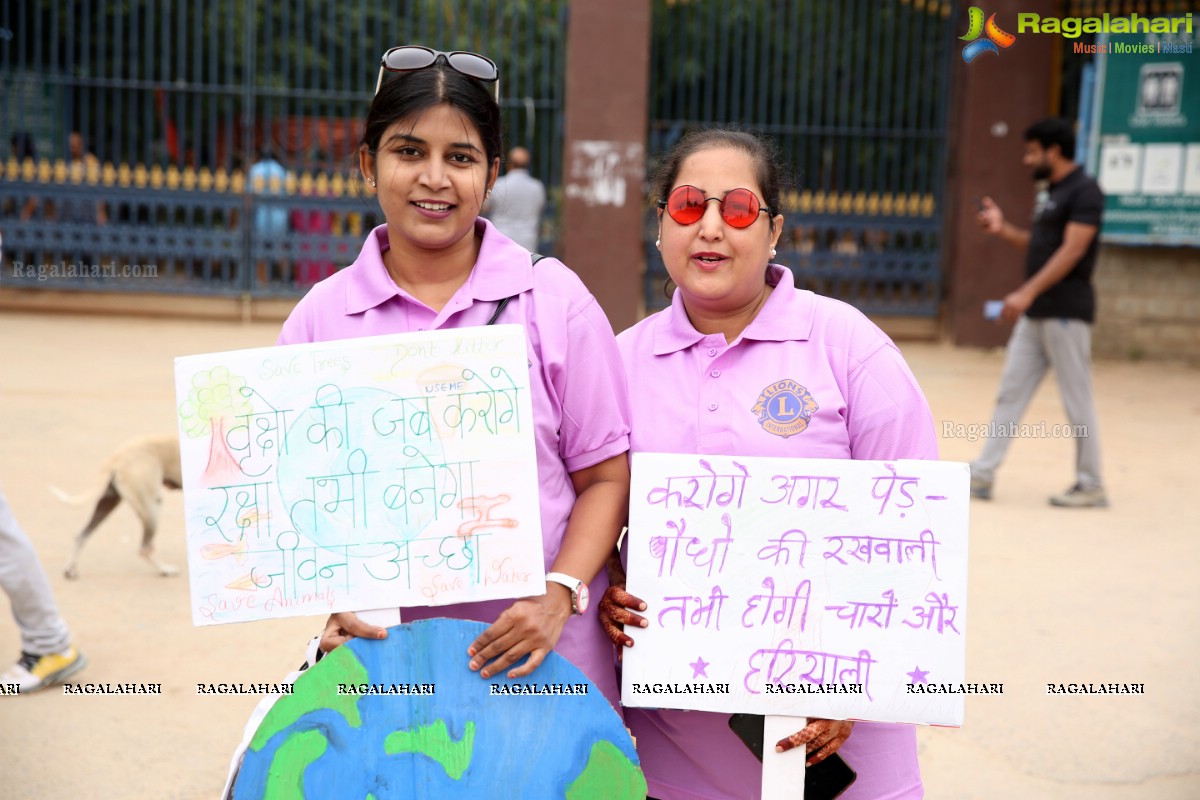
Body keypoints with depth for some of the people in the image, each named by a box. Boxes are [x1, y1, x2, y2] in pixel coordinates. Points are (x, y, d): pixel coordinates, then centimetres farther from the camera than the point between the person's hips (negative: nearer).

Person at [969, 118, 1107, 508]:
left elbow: (1071, 250, -20)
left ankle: (1091, 486, 8)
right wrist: (1003, 229, 8)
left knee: (1078, 402, -1)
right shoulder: (1054, 193, 18)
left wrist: (1027, 292, -26)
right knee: (1010, 393, 8)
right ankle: (983, 475, 11)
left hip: (1066, 313, -9)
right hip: (1035, 314, 9)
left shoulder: (1084, 191, -10)